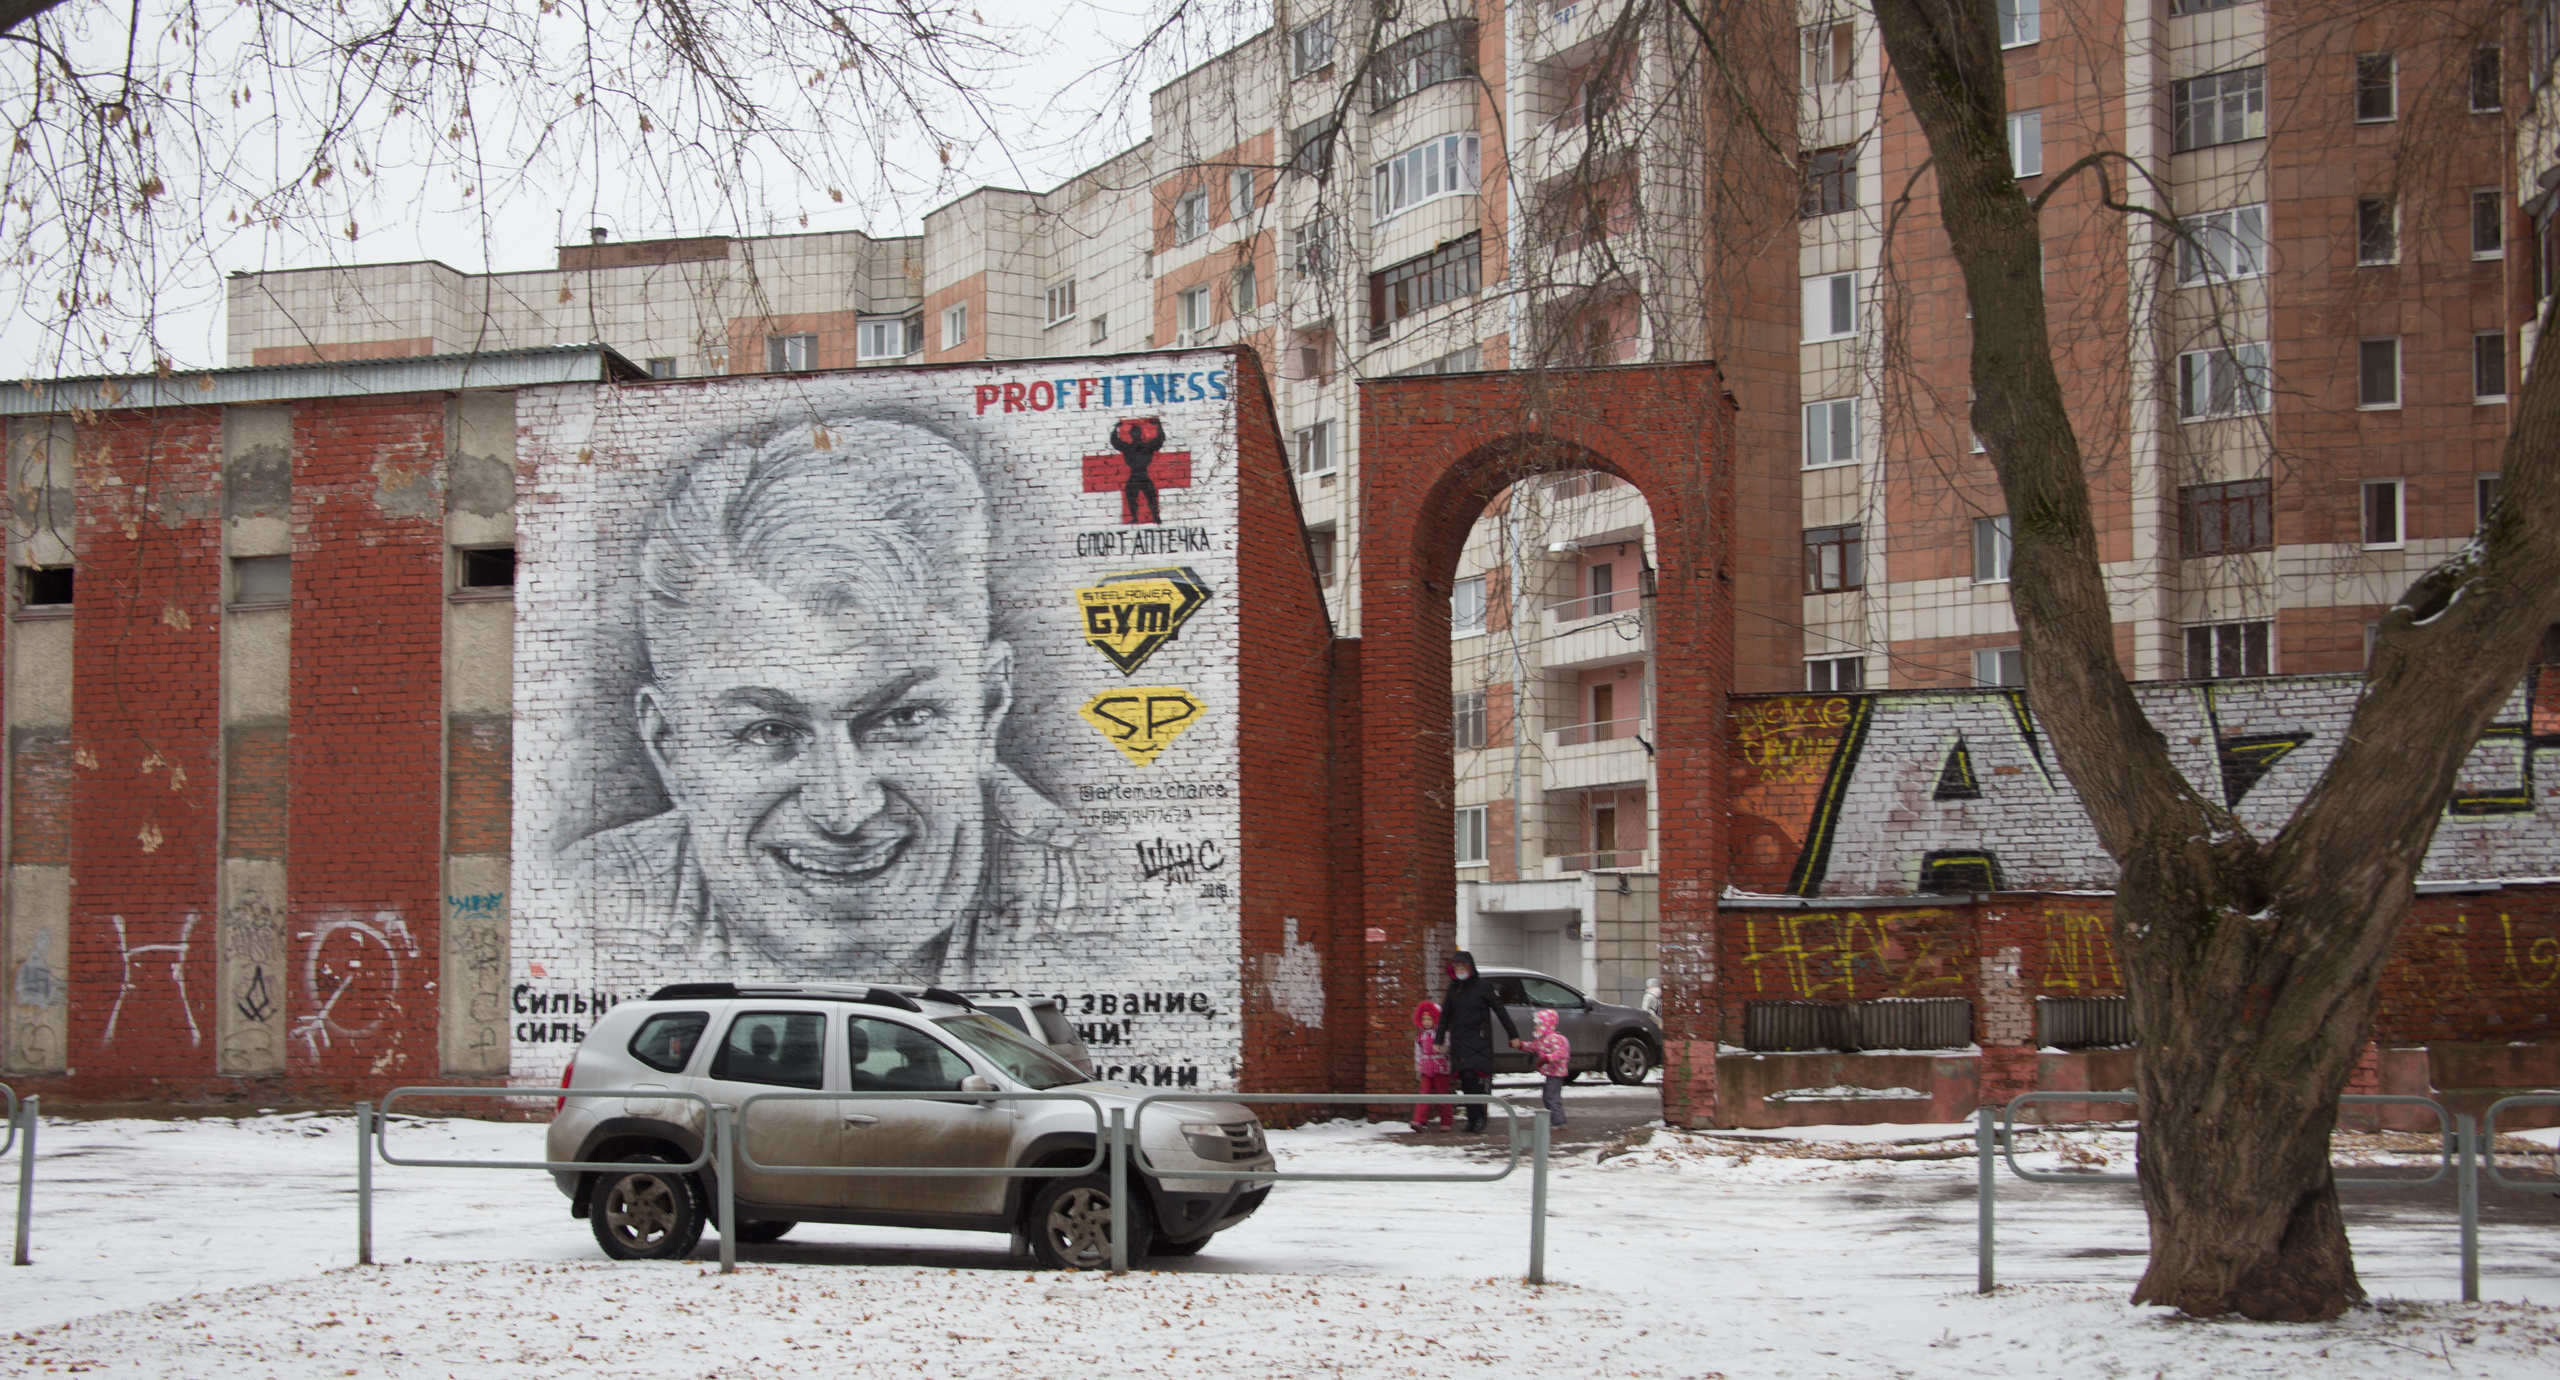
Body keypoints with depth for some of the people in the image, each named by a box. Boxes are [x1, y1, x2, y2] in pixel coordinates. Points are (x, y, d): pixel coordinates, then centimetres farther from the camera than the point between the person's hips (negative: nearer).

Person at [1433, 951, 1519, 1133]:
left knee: (1472, 1076, -18)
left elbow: (1500, 1011, 1)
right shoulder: (1453, 988, 14)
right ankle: (1473, 1119, 4)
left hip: (1479, 1041, -5)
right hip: (1459, 1042, 5)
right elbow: (1445, 1016, 21)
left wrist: (1513, 1035, 1)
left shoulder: (1483, 986, -1)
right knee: (1465, 1080, -1)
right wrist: (1439, 1041, 19)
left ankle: (1478, 1117, -11)